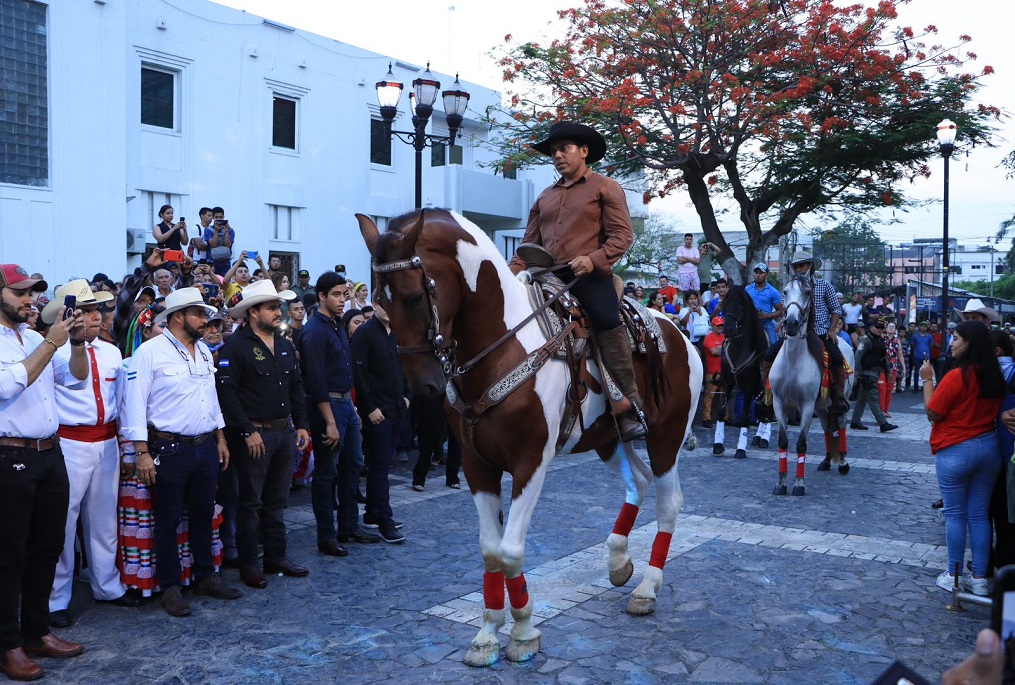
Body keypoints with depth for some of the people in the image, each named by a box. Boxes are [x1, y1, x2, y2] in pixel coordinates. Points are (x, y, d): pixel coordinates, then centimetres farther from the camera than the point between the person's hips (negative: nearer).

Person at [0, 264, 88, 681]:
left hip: (49, 454, 7)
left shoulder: (35, 338, 12)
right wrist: (52, 342, -22)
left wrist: (77, 342, -4)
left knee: (47, 548, 14)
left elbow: (76, 379, 12)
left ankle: (36, 632, 27)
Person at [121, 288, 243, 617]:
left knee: (203, 515, 15)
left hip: (206, 448, 7)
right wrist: (141, 453, -16)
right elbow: (135, 404, -13)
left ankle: (206, 577, 28)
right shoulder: (150, 352, -11)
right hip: (169, 450, -6)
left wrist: (220, 439, 17)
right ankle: (170, 587, 17)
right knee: (168, 520, 5)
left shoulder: (204, 351, 12)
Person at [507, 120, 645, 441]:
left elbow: (623, 234, -2)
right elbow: (529, 244, 22)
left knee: (608, 324, -27)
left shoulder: (605, 187, 9)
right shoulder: (545, 197, 26)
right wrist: (512, 273, 4)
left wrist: (594, 259, -19)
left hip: (590, 276, -6)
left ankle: (630, 412, -23)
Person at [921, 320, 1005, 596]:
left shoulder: (957, 376, -18)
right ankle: (979, 579, 16)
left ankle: (954, 576, 13)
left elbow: (932, 412, -10)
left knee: (955, 515, 5)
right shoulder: (995, 376, 4)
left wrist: (927, 379, -4)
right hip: (988, 448, 6)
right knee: (979, 515, 11)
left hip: (955, 451, -6)